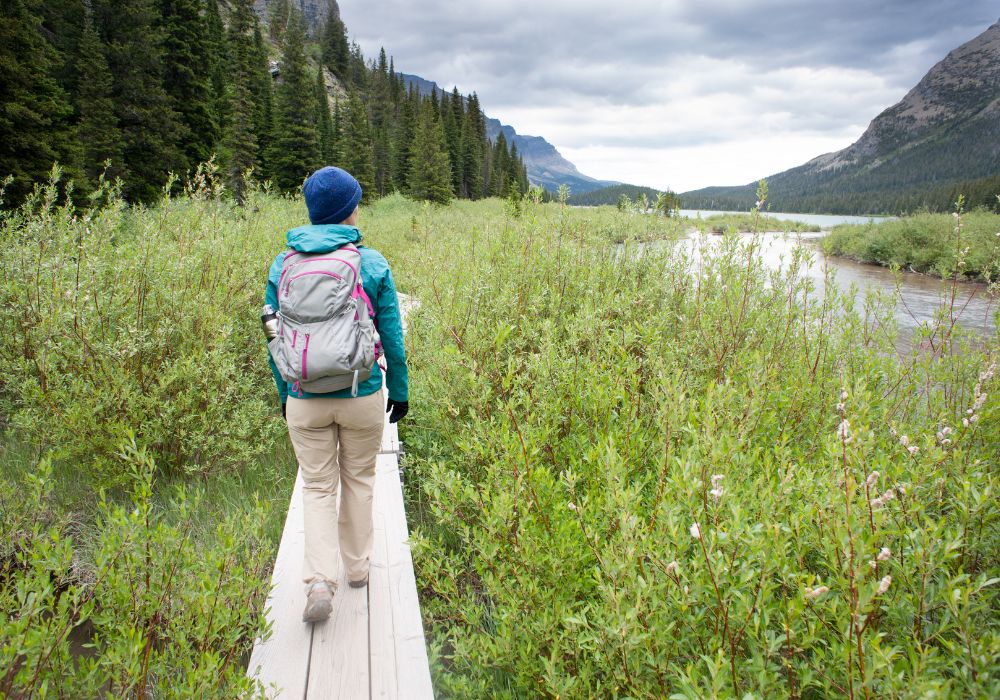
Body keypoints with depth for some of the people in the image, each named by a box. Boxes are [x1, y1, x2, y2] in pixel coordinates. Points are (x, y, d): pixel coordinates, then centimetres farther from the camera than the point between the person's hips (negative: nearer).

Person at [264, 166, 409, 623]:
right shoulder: (372, 263, -8)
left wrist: (283, 393, 17)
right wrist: (400, 390, 9)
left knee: (317, 487, 14)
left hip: (305, 400, 1)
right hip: (362, 396, -1)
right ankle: (357, 566, 34)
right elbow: (391, 336, -4)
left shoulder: (283, 265, -2)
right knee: (359, 481, 19)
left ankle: (320, 580, 0)